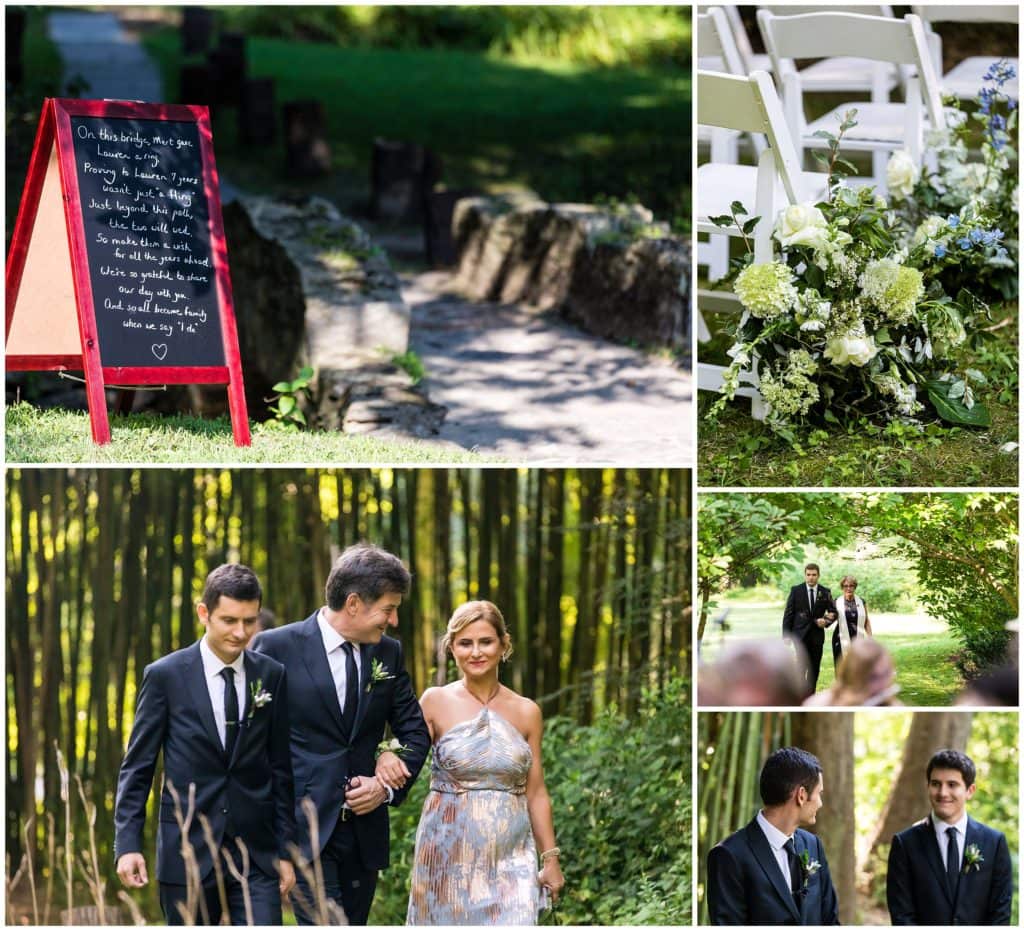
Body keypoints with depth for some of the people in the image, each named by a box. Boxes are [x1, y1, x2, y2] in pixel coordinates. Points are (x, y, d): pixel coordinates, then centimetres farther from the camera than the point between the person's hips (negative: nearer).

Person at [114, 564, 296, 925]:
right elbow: (136, 767, 0)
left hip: (256, 854, 2)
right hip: (188, 851, -1)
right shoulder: (164, 676, -3)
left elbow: (281, 769, 9)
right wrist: (127, 844, -7)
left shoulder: (271, 676, 4)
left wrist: (285, 850, 7)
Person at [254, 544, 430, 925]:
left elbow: (415, 733, 14)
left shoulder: (388, 653, 8)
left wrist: (389, 786, -4)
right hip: (305, 828, -5)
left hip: (364, 832, 5)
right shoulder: (277, 647, -6)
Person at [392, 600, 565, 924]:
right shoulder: (436, 702, 0)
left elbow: (536, 793, 9)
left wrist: (550, 858, 7)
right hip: (449, 853, -1)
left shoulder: (526, 712, 5)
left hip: (510, 857, 1)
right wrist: (386, 759, -26)